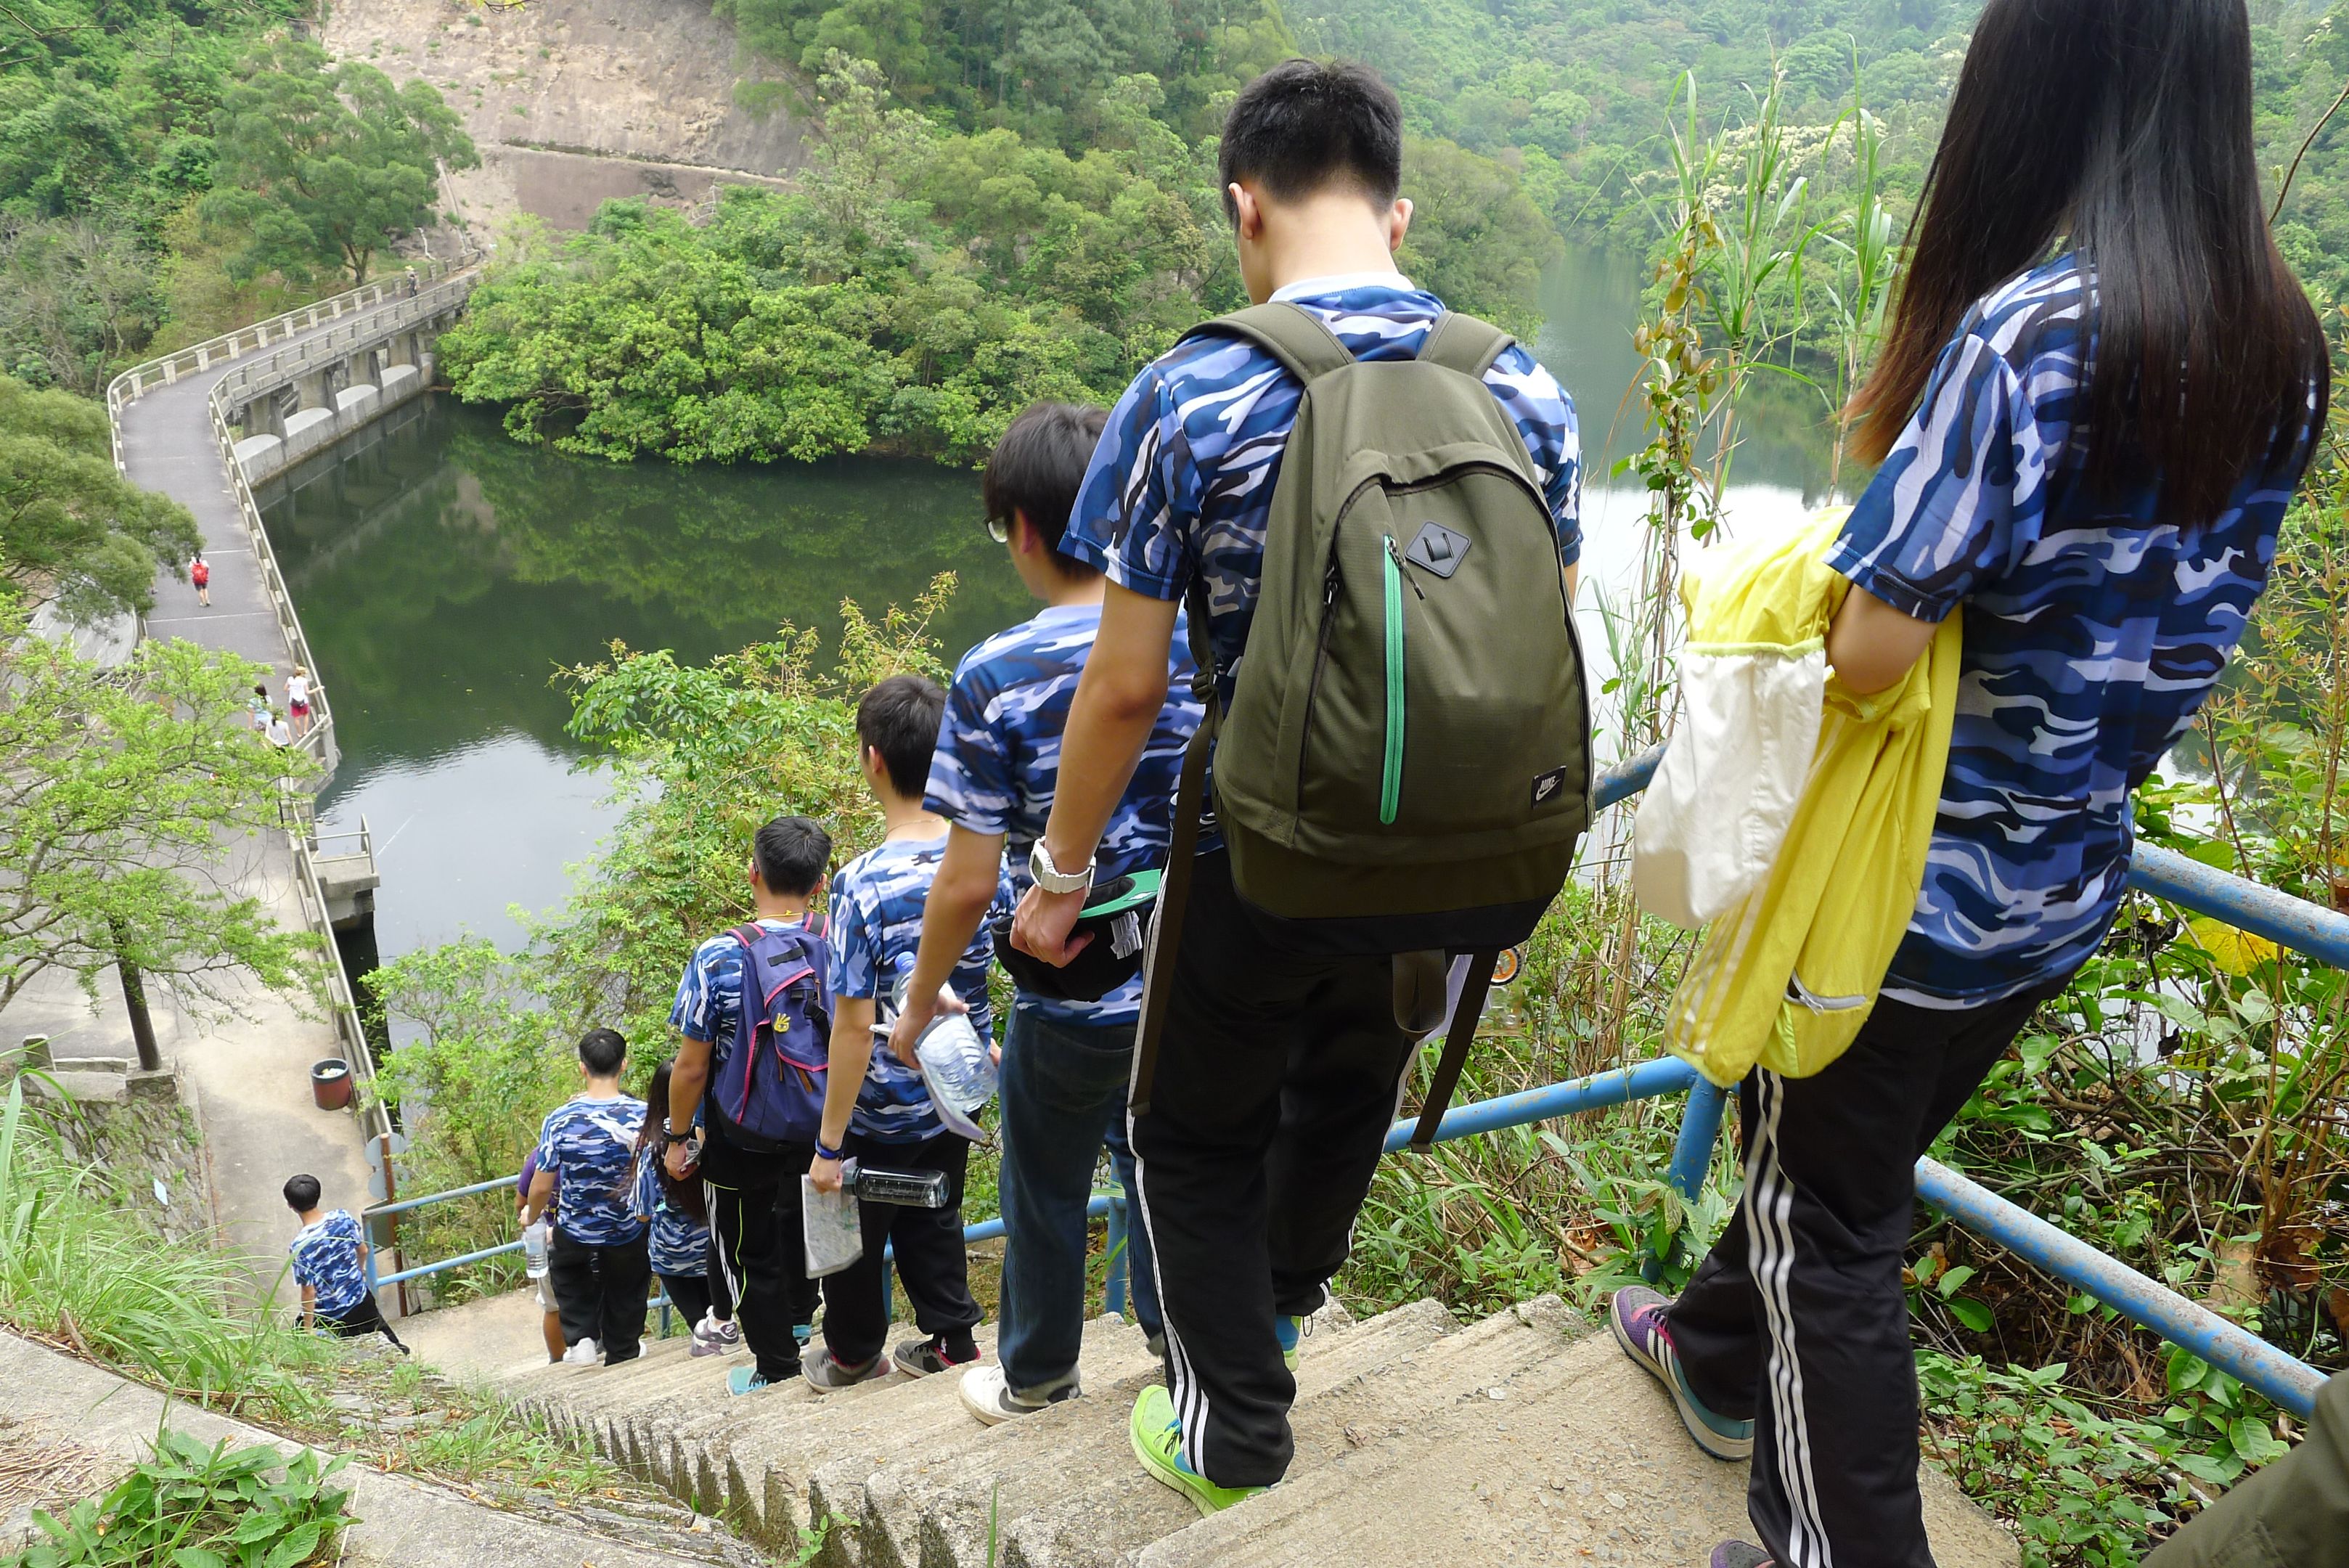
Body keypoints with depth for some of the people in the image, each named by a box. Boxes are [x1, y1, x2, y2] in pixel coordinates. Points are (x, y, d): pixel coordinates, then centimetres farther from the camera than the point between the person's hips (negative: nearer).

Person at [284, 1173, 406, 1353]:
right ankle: (394, 1348, 13)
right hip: (361, 1300, 5)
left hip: (329, 1316, -5)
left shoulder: (300, 1246, -26)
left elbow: (309, 1292, -20)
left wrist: (307, 1330, -9)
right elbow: (363, 1251, 1)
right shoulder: (342, 1217, -14)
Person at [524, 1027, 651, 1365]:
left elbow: (542, 1188, -11)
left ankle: (580, 1336, 17)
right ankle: (620, 1357, 36)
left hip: (575, 1234, 0)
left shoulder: (560, 1120, -20)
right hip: (629, 1234, 0)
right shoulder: (643, 1115, -20)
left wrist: (531, 1216, 11)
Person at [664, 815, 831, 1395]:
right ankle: (798, 1319, 53)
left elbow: (691, 1068, -18)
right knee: (796, 1219, 31)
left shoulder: (717, 960, -23)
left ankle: (777, 1371, 29)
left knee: (749, 1252, 17)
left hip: (741, 1141, -4)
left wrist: (678, 1137, -2)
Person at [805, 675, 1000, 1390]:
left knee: (857, 1235, 20)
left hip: (881, 1113, -5)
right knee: (934, 1222, 25)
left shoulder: (865, 884, -27)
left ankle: (854, 1355, 40)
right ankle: (953, 1341, 36)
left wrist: (828, 1144, -15)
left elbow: (855, 1025, -24)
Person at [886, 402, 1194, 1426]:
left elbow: (968, 882, -15)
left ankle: (1035, 1377, 41)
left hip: (1073, 993, -3)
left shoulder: (998, 676, -17)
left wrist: (917, 1005, 1)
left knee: (1046, 1186, 21)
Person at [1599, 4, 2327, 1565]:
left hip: (1915, 891, -8)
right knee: (1846, 1140, 27)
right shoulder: (2282, 342, 0)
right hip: (2069, 881, 8)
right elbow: (2182, 608, 10)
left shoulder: (2027, 332, -24)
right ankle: (1719, 1352, 49)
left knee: (1829, 1220, 11)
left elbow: (1871, 646, -26)